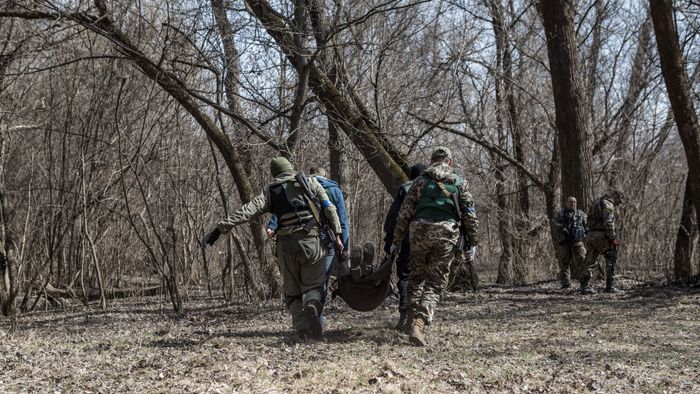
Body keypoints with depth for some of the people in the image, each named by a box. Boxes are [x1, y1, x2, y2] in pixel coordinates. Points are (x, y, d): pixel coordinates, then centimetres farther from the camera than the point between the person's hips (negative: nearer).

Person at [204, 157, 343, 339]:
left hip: (286, 245, 1)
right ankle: (311, 305, -25)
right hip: (311, 242, -1)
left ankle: (303, 332, -6)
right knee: (313, 286, 10)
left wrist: (221, 228, -4)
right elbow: (329, 208, 3)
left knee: (292, 292, 12)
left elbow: (246, 211, -1)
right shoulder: (309, 182, 11)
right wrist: (337, 234, 5)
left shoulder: (269, 191, 11)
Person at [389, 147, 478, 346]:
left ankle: (411, 320, 18)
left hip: (420, 230, 1)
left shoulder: (421, 181, 12)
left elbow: (405, 213, 8)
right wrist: (472, 243, 17)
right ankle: (420, 323, -18)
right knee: (435, 283, 0)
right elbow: (470, 215, 10)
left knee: (417, 275, 21)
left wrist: (396, 241, 13)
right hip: (446, 234, -1)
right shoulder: (460, 183, 13)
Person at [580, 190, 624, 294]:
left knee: (590, 261, 6)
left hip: (591, 235, 8)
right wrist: (613, 238, -17)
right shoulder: (608, 205, -6)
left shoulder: (596, 204, 22)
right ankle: (610, 286, 5)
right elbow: (608, 223, -18)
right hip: (602, 235, -8)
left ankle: (585, 286, -1)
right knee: (611, 261, 4)